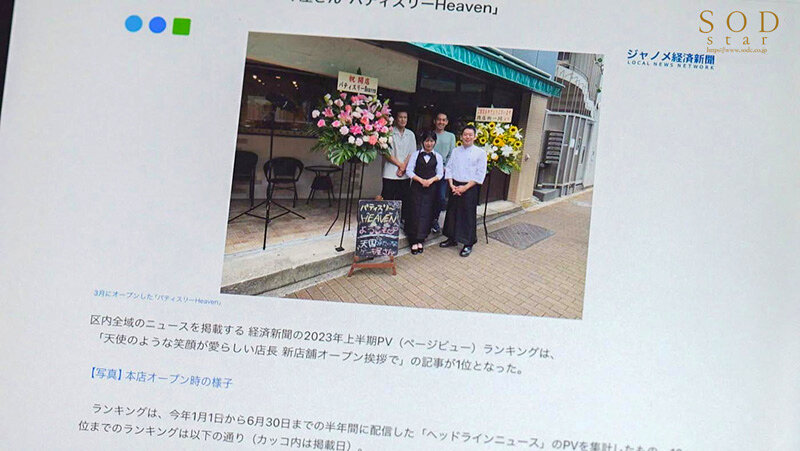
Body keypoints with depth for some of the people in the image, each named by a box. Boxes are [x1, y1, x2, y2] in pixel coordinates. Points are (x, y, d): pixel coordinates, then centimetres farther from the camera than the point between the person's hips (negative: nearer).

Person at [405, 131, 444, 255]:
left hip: (431, 188, 1)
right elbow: (409, 171, -1)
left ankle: (420, 240, 6)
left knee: (426, 213, -1)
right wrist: (421, 180, -13)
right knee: (415, 212, -4)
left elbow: (440, 174, 5)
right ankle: (414, 241, 1)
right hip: (416, 187, -1)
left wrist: (431, 180, -14)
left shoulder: (437, 157, 9)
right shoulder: (416, 154, 5)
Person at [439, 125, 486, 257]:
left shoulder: (480, 153, -4)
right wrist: (451, 185, -6)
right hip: (455, 187, 4)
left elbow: (480, 174, -7)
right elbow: (449, 168, 8)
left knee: (468, 215, -1)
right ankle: (452, 239, 26)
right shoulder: (455, 151, 9)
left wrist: (465, 187, -12)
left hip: (470, 187, -4)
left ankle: (468, 244, 8)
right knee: (452, 212, 10)